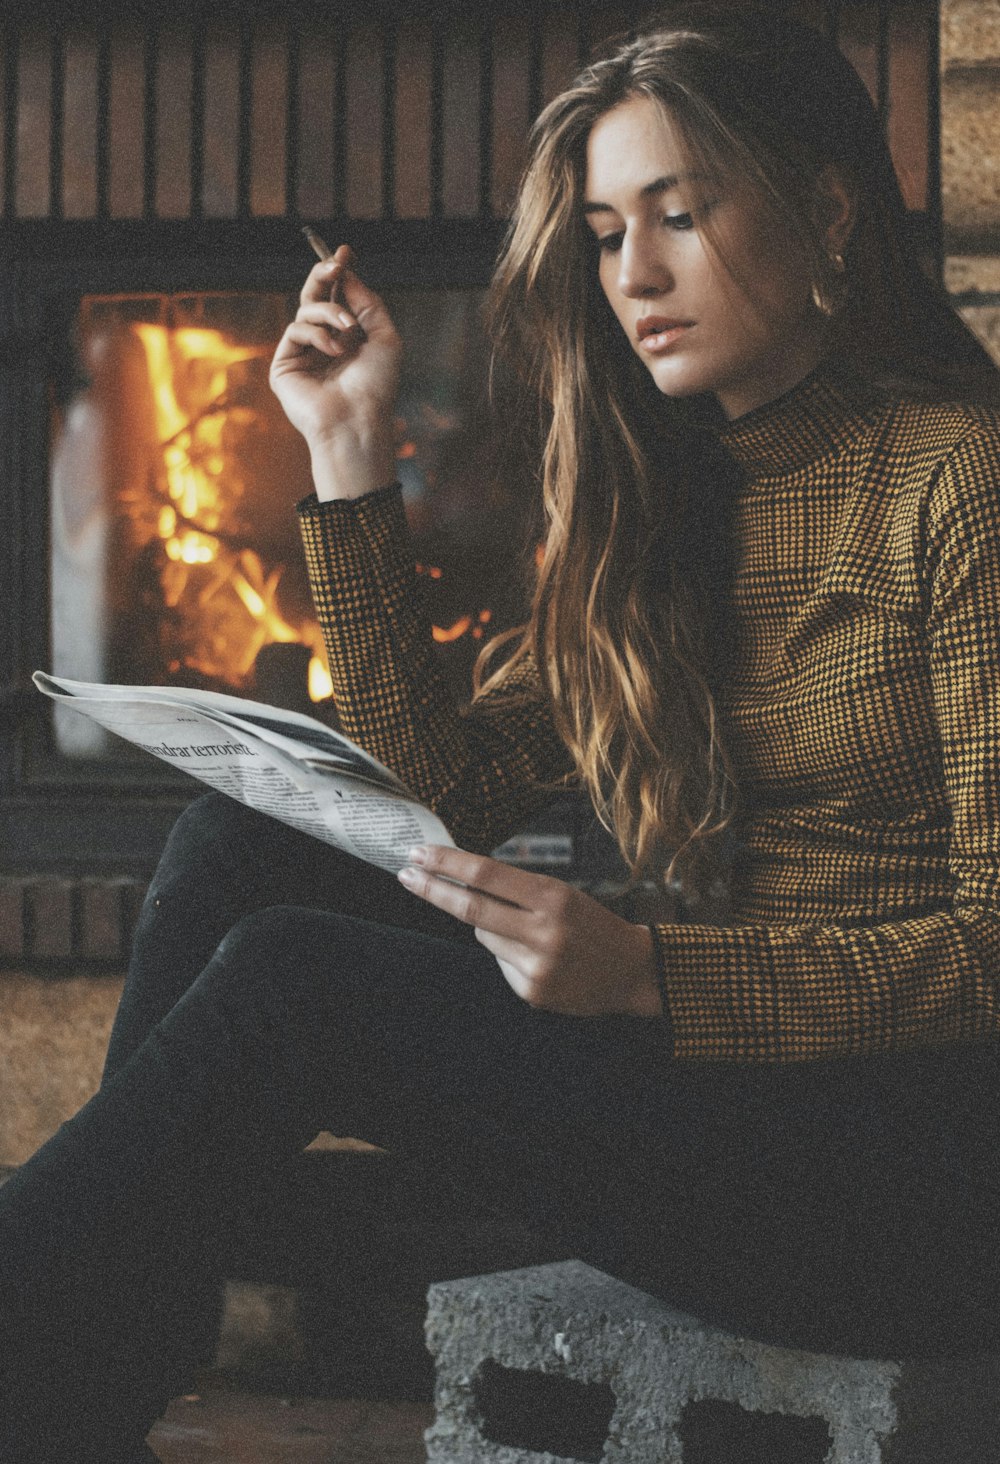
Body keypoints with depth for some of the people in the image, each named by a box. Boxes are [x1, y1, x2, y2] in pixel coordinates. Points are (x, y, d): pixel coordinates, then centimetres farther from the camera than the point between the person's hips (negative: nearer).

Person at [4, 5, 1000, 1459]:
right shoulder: (647, 501, 15)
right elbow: (444, 797, 9)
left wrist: (646, 975, -26)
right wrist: (353, 458, 5)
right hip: (710, 1067, 7)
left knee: (291, 980, -21)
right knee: (240, 846, -7)